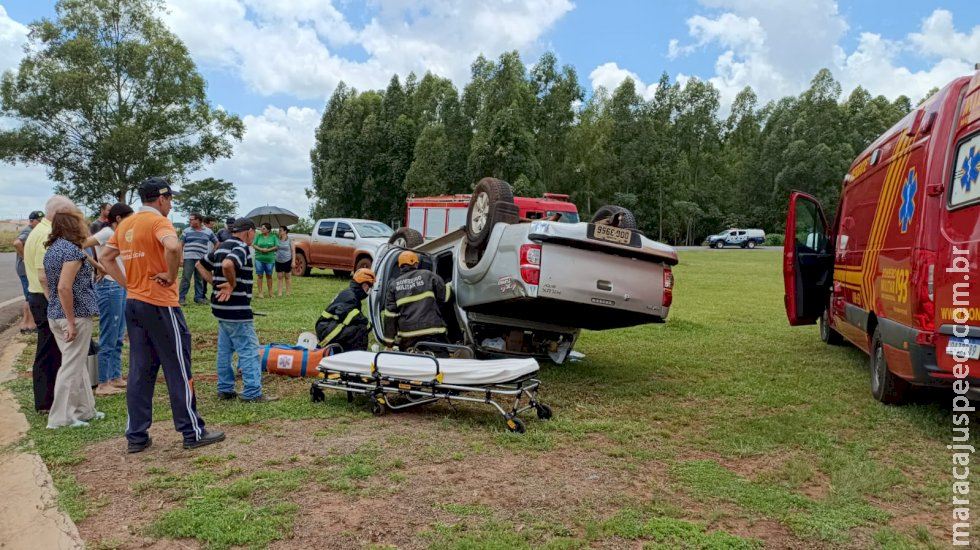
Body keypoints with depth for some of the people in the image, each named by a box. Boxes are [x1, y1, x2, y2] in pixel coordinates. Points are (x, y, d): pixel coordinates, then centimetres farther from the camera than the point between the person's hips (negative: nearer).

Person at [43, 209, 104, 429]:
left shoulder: (53, 248, 12)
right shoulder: (72, 249, -16)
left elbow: (51, 284, 17)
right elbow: (64, 287, -23)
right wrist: (71, 322, -21)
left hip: (55, 314, 9)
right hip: (76, 315, -9)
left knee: (77, 364, 17)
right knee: (72, 366, 0)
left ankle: (84, 409, 25)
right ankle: (61, 417, 7)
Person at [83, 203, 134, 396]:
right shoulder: (106, 232, -12)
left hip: (120, 287, 9)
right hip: (109, 287, -9)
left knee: (118, 337, 15)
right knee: (108, 339, -3)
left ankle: (116, 377, 24)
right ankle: (103, 384, 4)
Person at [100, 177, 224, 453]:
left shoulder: (125, 225, 12)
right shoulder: (158, 221, -12)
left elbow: (106, 258, 19)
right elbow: (173, 246, -33)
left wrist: (128, 283, 12)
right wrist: (171, 275, -18)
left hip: (133, 304, 8)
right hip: (160, 305, -8)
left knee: (139, 371, 12)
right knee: (178, 370, 0)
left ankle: (136, 436, 16)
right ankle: (193, 433, 8)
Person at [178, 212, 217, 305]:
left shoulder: (208, 232, 7)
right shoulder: (187, 231, 7)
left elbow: (216, 243, 16)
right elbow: (180, 244, 7)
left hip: (202, 259, 1)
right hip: (189, 258, -1)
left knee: (200, 279, 8)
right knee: (185, 278, -4)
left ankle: (199, 297, 16)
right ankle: (181, 297, 1)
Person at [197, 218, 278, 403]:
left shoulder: (222, 247, 15)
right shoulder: (241, 248, -15)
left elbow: (201, 265, 23)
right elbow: (227, 264, -35)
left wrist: (215, 283, 15)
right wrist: (233, 284, -20)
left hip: (221, 307, 10)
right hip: (236, 309, -10)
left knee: (225, 349, 15)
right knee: (249, 350, -4)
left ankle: (225, 389, 22)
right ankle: (252, 393, -3)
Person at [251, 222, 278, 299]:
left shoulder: (273, 237, 3)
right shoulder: (258, 236, 5)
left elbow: (276, 247, -1)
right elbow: (254, 245, 2)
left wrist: (268, 250, -15)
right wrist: (261, 249, -15)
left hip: (270, 259, 0)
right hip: (259, 259, 0)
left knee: (269, 275, 6)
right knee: (260, 275, 0)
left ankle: (270, 292, 14)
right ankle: (260, 292, 5)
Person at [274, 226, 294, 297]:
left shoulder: (290, 240, -4)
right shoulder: (277, 240, 5)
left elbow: (293, 251, -4)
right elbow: (274, 249, 13)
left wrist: (293, 261, -9)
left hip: (287, 261, -3)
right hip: (278, 261, 3)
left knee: (288, 277, 6)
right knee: (279, 277, 2)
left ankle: (288, 292, 14)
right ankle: (279, 293, 5)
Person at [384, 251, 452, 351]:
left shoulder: (394, 285, 12)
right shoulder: (427, 275, 4)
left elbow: (390, 315, 8)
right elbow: (445, 296, 6)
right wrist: (450, 286, 30)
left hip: (407, 337, 3)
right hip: (432, 332, -3)